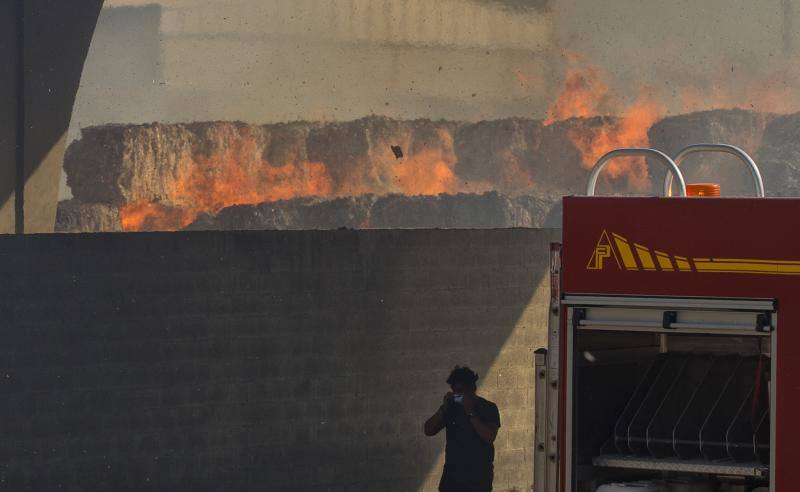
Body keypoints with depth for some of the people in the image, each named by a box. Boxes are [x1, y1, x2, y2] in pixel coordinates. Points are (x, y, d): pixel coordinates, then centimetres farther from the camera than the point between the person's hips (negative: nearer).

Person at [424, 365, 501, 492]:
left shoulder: (488, 408, -2)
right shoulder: (451, 407, 9)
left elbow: (489, 436, -17)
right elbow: (429, 430, 2)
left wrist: (470, 412, -20)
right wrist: (444, 407, -9)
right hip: (452, 476, 4)